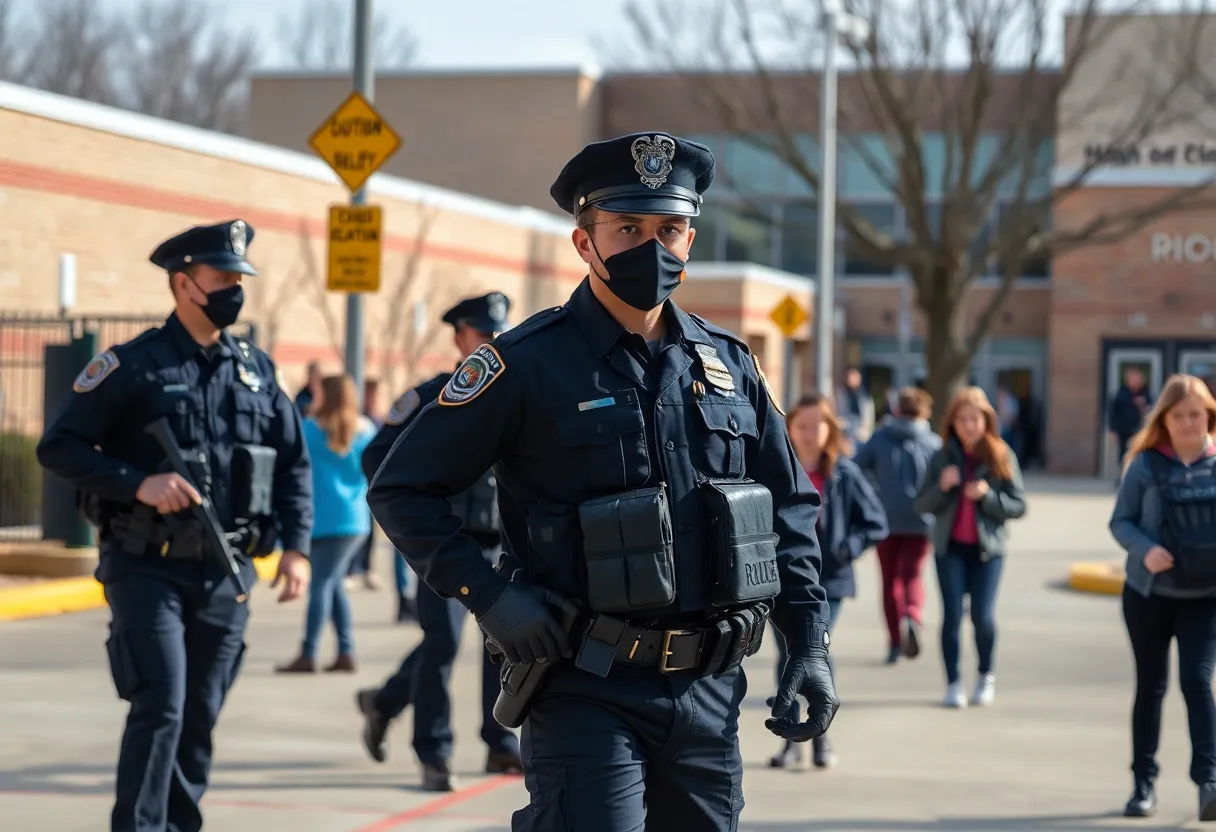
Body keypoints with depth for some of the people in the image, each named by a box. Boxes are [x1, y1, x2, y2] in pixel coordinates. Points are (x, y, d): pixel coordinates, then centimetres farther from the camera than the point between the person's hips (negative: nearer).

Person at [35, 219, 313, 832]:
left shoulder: (257, 369, 10)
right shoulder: (133, 366, -5)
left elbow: (293, 463, 16)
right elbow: (58, 447, -7)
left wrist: (295, 545, 4)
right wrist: (139, 484, -19)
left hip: (226, 574, 5)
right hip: (148, 568, -5)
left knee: (200, 716, 11)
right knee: (160, 707, -13)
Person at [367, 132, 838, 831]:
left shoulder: (729, 364, 10)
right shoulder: (528, 364, -6)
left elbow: (791, 510, 17)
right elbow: (403, 490, -4)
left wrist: (810, 645, 8)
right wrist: (488, 595, -14)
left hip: (710, 693, 5)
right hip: (589, 693, -5)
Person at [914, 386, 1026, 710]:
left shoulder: (1002, 457, 0)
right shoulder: (943, 457, 3)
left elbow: (1018, 505, -1)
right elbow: (921, 504, 4)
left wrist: (988, 495, -17)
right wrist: (942, 487, -15)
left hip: (987, 548, -1)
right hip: (950, 547, 1)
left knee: (983, 616, -5)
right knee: (952, 615, -4)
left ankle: (986, 677, 19)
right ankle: (953, 683, 5)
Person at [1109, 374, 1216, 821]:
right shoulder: (1147, 464, -6)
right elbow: (1120, 521, -2)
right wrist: (1145, 550, -21)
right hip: (1149, 592, 0)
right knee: (1151, 685, 10)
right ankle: (1143, 782, 20)